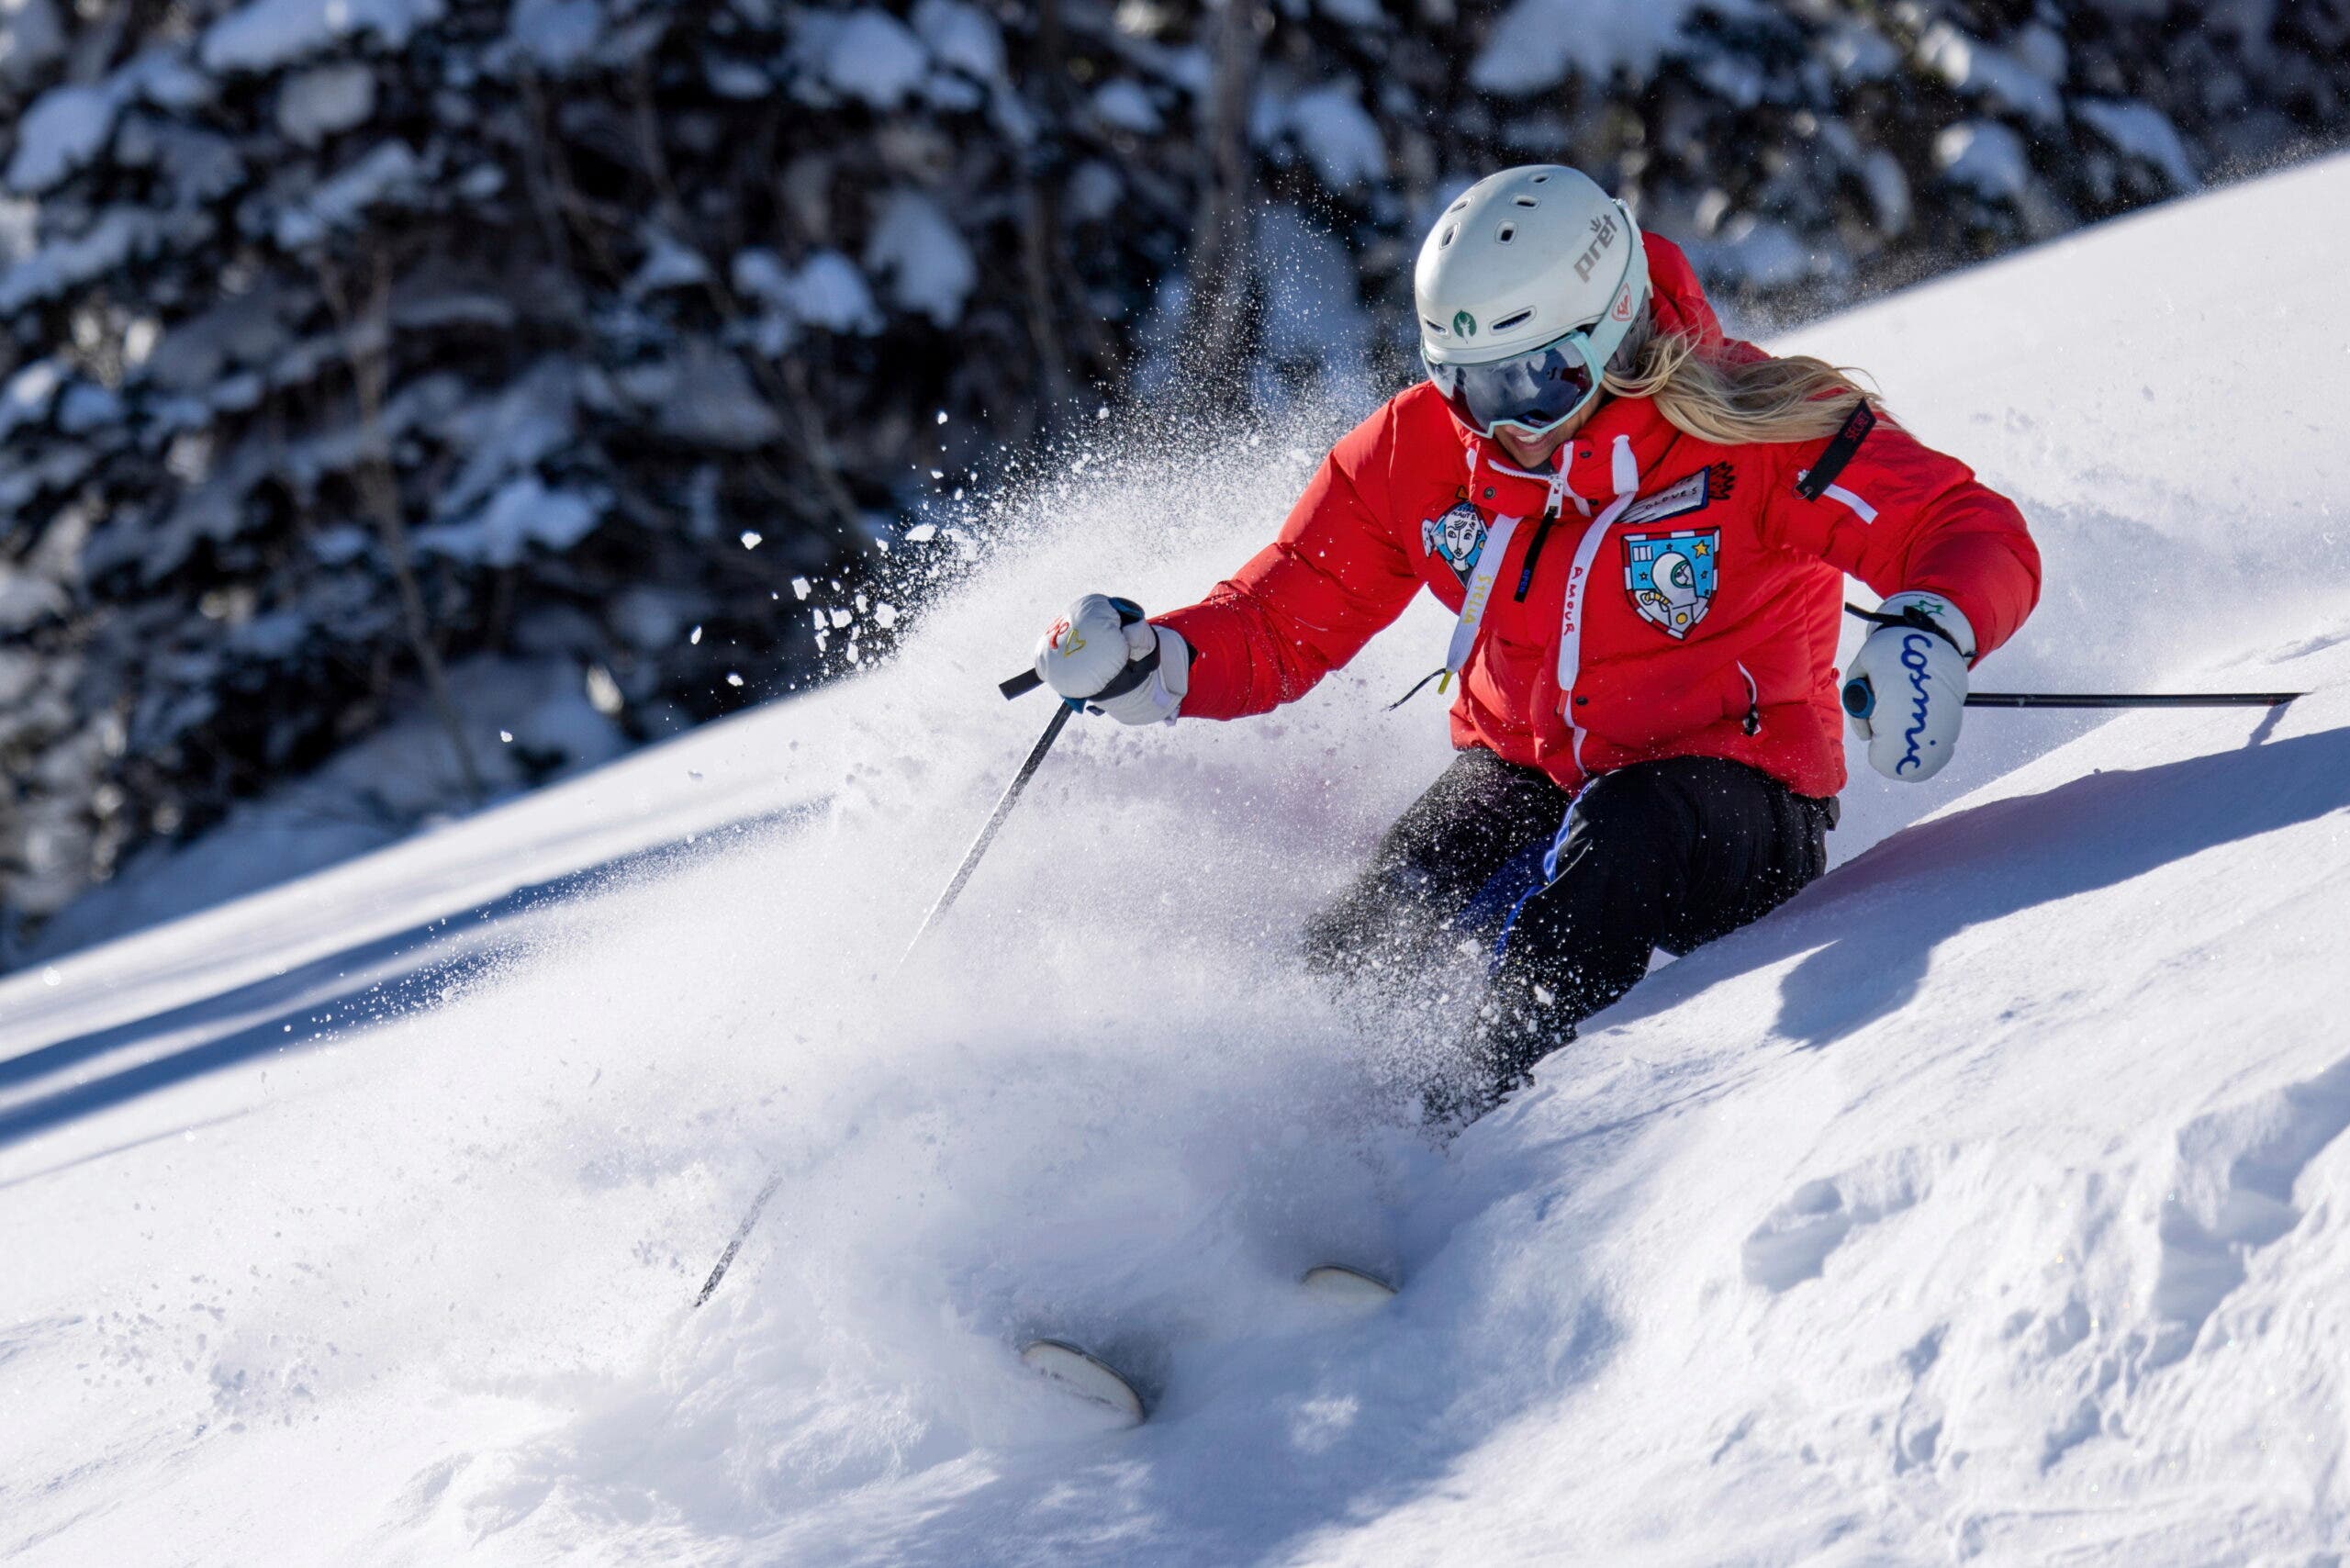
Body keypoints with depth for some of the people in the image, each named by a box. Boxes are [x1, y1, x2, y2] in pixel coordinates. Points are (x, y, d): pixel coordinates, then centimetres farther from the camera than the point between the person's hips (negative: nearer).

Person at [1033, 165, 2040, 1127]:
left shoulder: (1750, 431, -17)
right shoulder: (1419, 450, -5)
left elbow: (1978, 536, -20)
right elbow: (1281, 623, 3)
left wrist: (1929, 632, -44)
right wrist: (1147, 663, -18)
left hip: (1736, 805, -4)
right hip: (1522, 774, 4)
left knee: (1618, 834, -38)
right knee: (1406, 893, -29)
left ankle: (1486, 1104, -41)